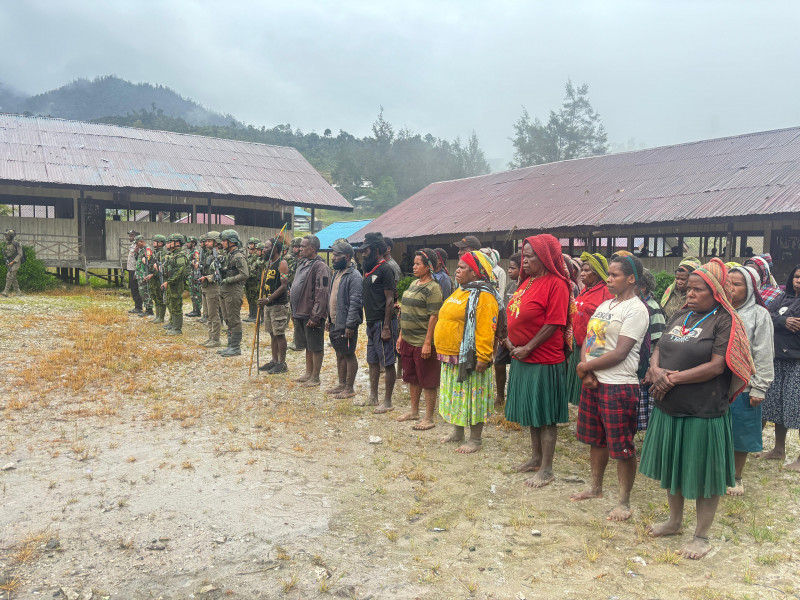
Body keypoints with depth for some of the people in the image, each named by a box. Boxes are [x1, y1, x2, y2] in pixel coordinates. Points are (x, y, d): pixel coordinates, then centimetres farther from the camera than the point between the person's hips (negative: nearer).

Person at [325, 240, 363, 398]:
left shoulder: (354, 276, -17)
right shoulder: (337, 273, 13)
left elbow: (355, 302, -22)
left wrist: (350, 325, -23)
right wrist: (329, 319, 18)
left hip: (346, 324, -9)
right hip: (335, 323, 9)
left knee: (349, 355, 1)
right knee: (339, 354, 17)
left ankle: (349, 388, 11)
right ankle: (341, 384, 29)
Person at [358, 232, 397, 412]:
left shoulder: (385, 269, -13)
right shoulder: (369, 270, 14)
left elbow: (390, 300, -17)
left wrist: (386, 327, -19)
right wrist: (369, 323, 16)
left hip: (383, 323, -9)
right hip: (372, 323, 9)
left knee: (388, 363, -1)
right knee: (373, 361, 16)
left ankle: (387, 402, 7)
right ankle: (373, 397, 27)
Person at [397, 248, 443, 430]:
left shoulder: (433, 288, -13)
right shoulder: (413, 284, 13)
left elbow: (434, 317, -18)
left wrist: (427, 343, -21)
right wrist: (401, 335, 17)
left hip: (423, 343, -9)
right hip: (408, 340, 9)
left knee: (428, 381, 1)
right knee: (412, 378, 18)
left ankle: (429, 418, 10)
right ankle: (414, 411, 32)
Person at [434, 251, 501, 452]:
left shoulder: (483, 296, -16)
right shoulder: (460, 292, 15)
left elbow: (486, 330, -22)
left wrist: (482, 357, -26)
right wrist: (443, 351, 21)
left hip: (468, 358, -9)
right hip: (450, 357, 9)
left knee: (472, 397, 1)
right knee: (455, 395, 19)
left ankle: (475, 439, 12)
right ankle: (457, 432, 33)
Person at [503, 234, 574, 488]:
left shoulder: (556, 284, -14)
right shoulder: (528, 281, 11)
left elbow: (554, 324, -19)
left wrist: (527, 348, -18)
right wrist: (510, 340, 2)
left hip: (544, 361, -8)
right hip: (522, 360, 8)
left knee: (545, 416, 2)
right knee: (530, 410, 19)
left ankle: (546, 469, 14)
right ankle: (536, 457, 34)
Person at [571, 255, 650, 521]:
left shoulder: (635, 310, -13)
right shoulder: (605, 304, 13)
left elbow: (619, 353, -19)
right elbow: (588, 339, 10)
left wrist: (585, 366, -11)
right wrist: (586, 370, -6)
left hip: (619, 386, -8)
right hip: (593, 381, 9)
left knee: (622, 448, 1)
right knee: (596, 439, 20)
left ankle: (624, 502, 15)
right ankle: (595, 487, 37)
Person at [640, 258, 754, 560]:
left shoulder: (724, 321, -10)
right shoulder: (680, 316, 10)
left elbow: (717, 366, -18)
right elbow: (659, 349, 9)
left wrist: (674, 379, -18)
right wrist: (656, 370, -13)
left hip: (704, 413, -6)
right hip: (668, 408, 7)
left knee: (704, 475, 7)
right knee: (672, 467, 19)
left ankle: (702, 536, 24)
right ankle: (674, 521, 39)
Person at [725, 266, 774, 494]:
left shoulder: (759, 315, -5)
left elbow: (764, 355, -7)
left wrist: (759, 388, -9)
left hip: (743, 387, -3)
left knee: (740, 435, 10)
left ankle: (736, 478, 27)